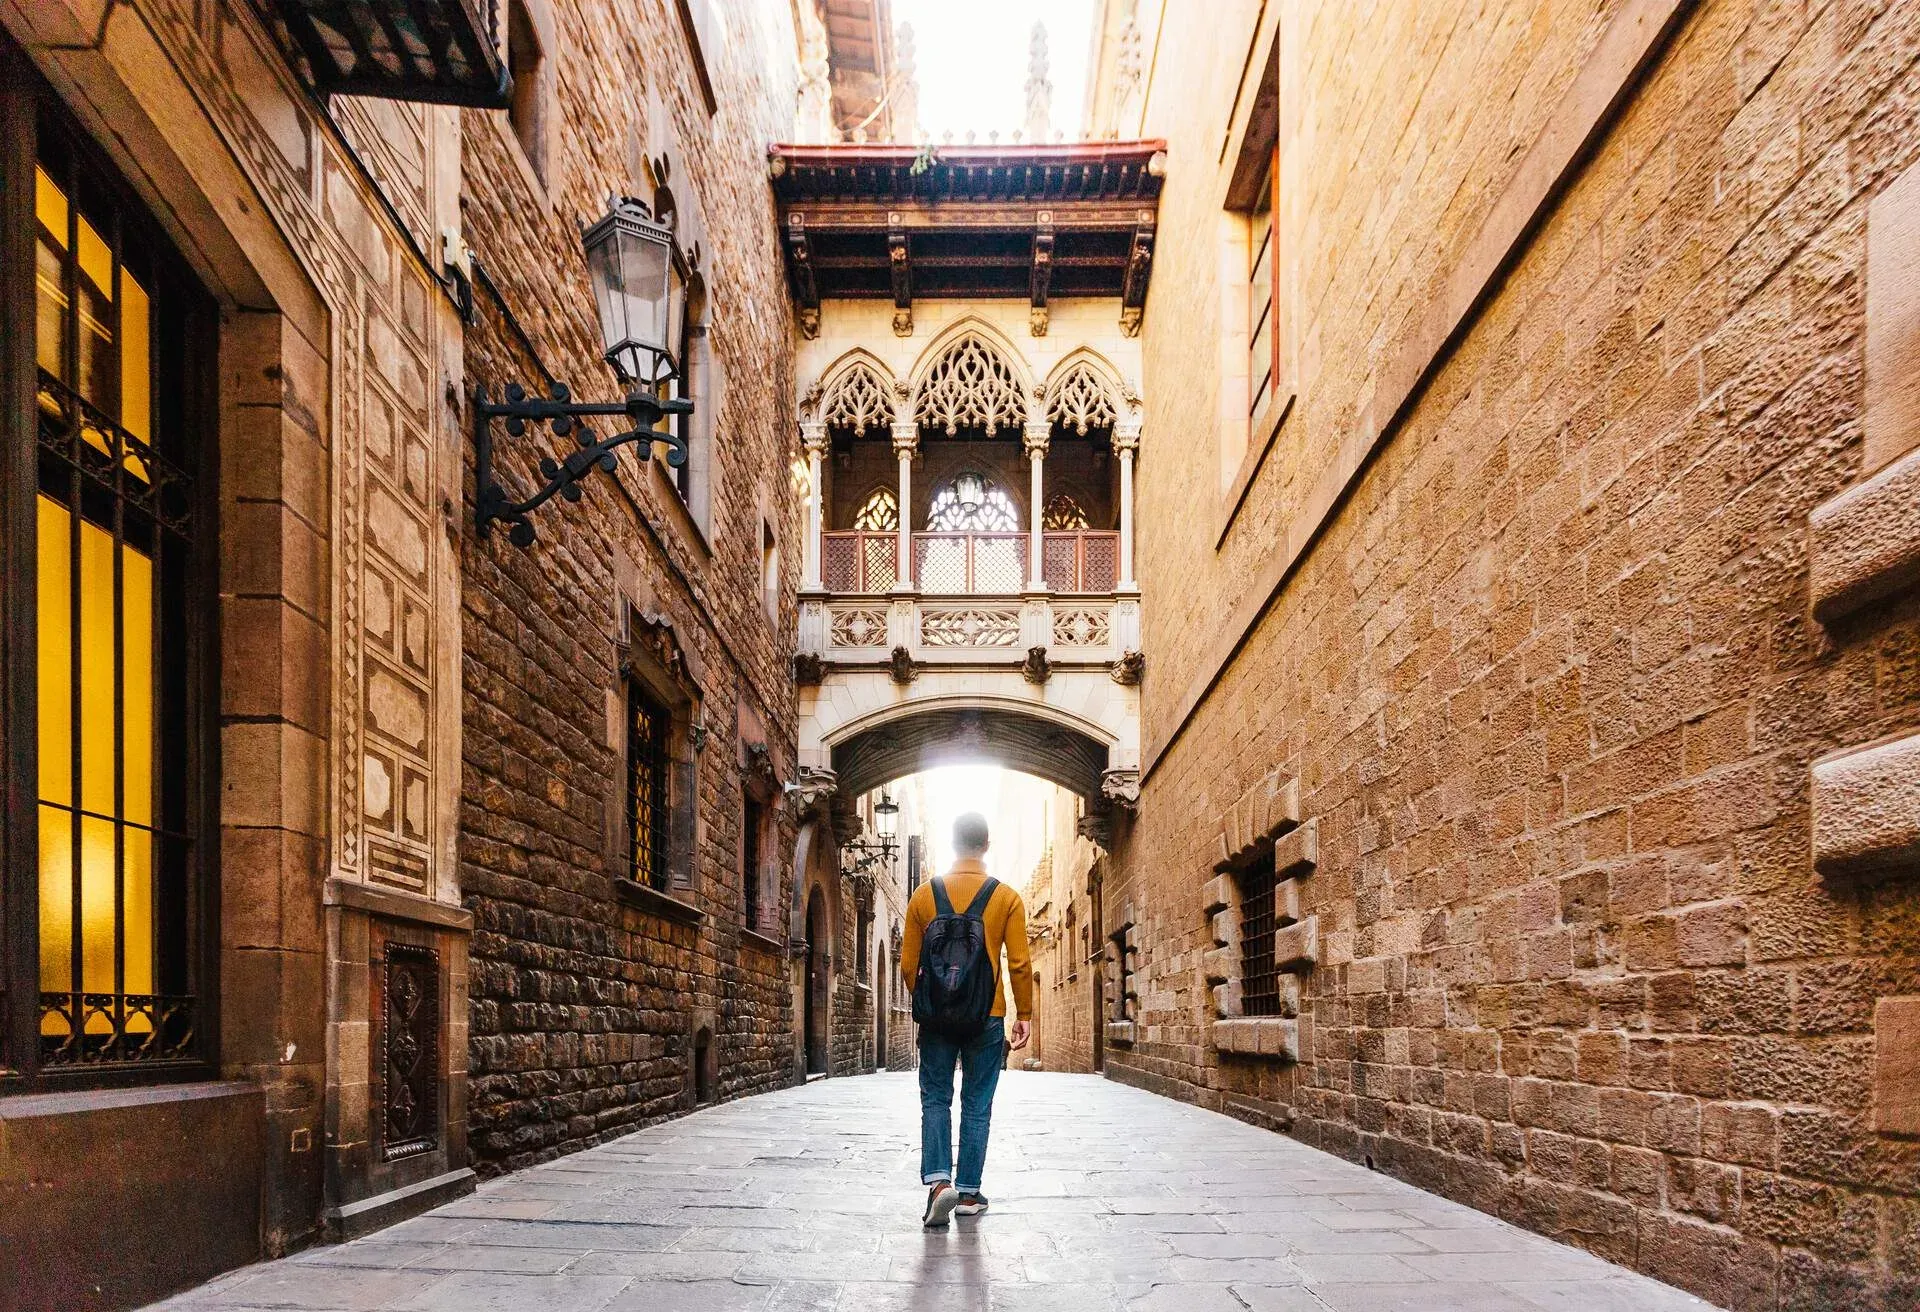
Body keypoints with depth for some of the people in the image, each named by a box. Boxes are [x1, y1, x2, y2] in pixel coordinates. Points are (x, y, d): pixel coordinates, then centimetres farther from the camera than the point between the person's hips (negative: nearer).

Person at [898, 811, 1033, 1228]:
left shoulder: (924, 895, 1)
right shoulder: (1007, 897, -3)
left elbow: (909, 965, 3)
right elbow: (1020, 964, -5)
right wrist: (1024, 1015, 4)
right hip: (987, 1018, -1)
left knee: (935, 1099, 9)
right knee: (977, 1105, 8)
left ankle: (938, 1179, -9)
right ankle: (968, 1192, 12)